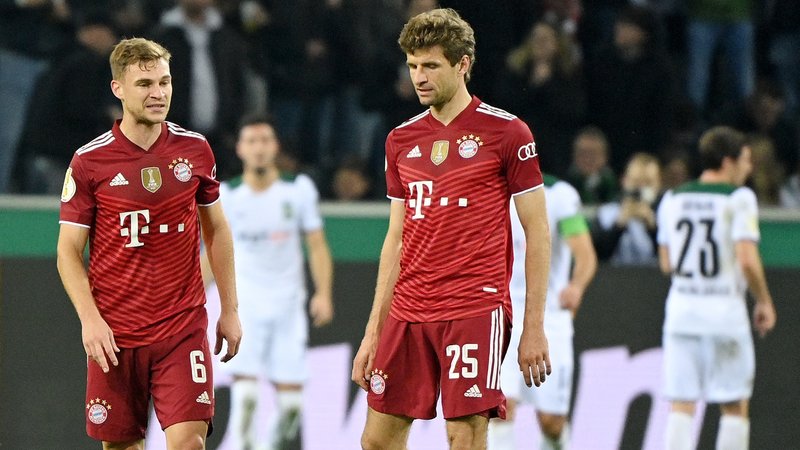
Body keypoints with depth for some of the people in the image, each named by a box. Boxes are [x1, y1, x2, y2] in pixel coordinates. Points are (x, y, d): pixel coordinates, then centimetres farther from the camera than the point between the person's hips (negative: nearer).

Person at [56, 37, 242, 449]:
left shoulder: (194, 149, 3)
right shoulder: (89, 161, -5)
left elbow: (216, 230, 14)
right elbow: (69, 252, -1)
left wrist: (229, 310, 12)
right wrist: (90, 319, -14)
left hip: (184, 327, 1)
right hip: (114, 335, -1)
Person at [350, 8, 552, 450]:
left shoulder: (506, 132, -3)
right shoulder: (402, 140, 13)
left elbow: (537, 232, -2)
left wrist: (534, 327, -7)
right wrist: (373, 333, 12)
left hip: (475, 309, -6)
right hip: (408, 313, 6)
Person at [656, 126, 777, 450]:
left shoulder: (672, 199, 9)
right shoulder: (738, 198, -8)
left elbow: (666, 264, 13)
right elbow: (747, 261, -16)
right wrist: (764, 302, -3)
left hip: (681, 307, 4)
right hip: (725, 309, -4)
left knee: (681, 406, 4)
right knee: (735, 407, 6)